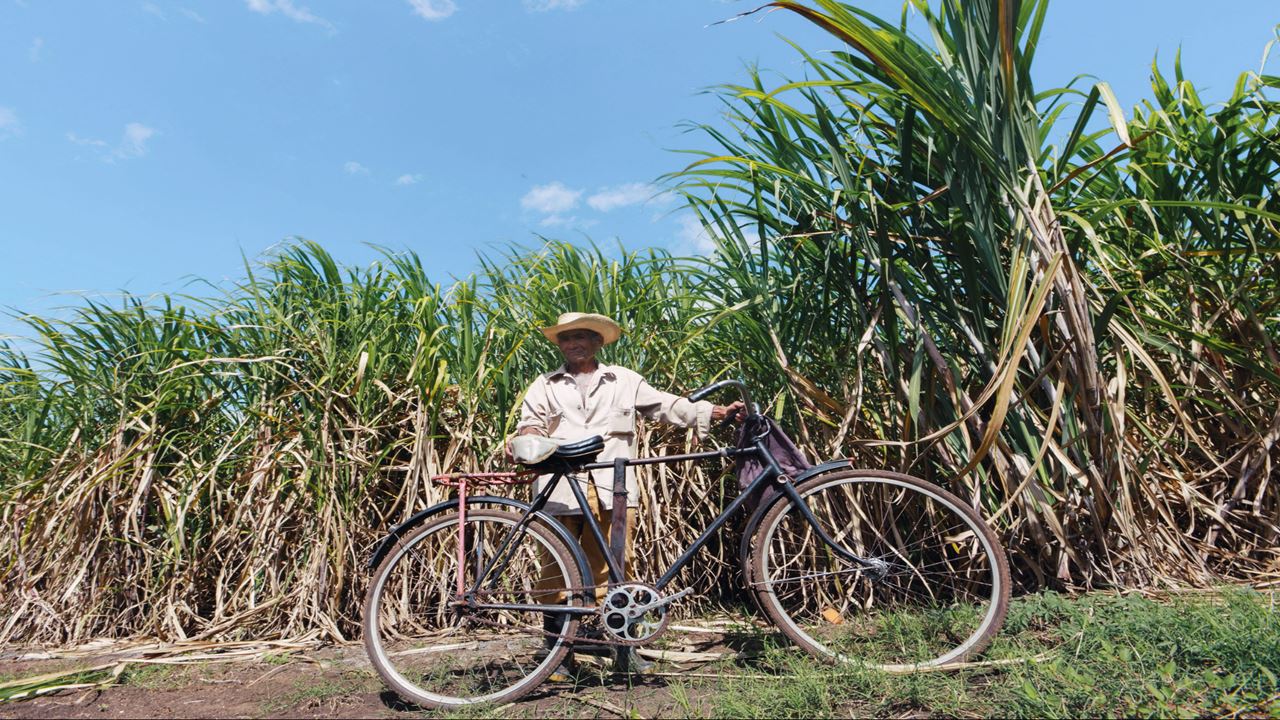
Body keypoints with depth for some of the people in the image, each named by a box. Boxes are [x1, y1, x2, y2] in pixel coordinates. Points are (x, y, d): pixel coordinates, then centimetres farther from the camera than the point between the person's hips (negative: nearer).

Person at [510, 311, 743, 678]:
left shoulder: (624, 380, 16)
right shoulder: (545, 385, 17)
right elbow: (531, 423, 9)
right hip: (561, 489, 0)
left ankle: (624, 647, 18)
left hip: (613, 489, 0)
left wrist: (716, 412, 1)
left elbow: (665, 404, 11)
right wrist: (528, 438, -16)